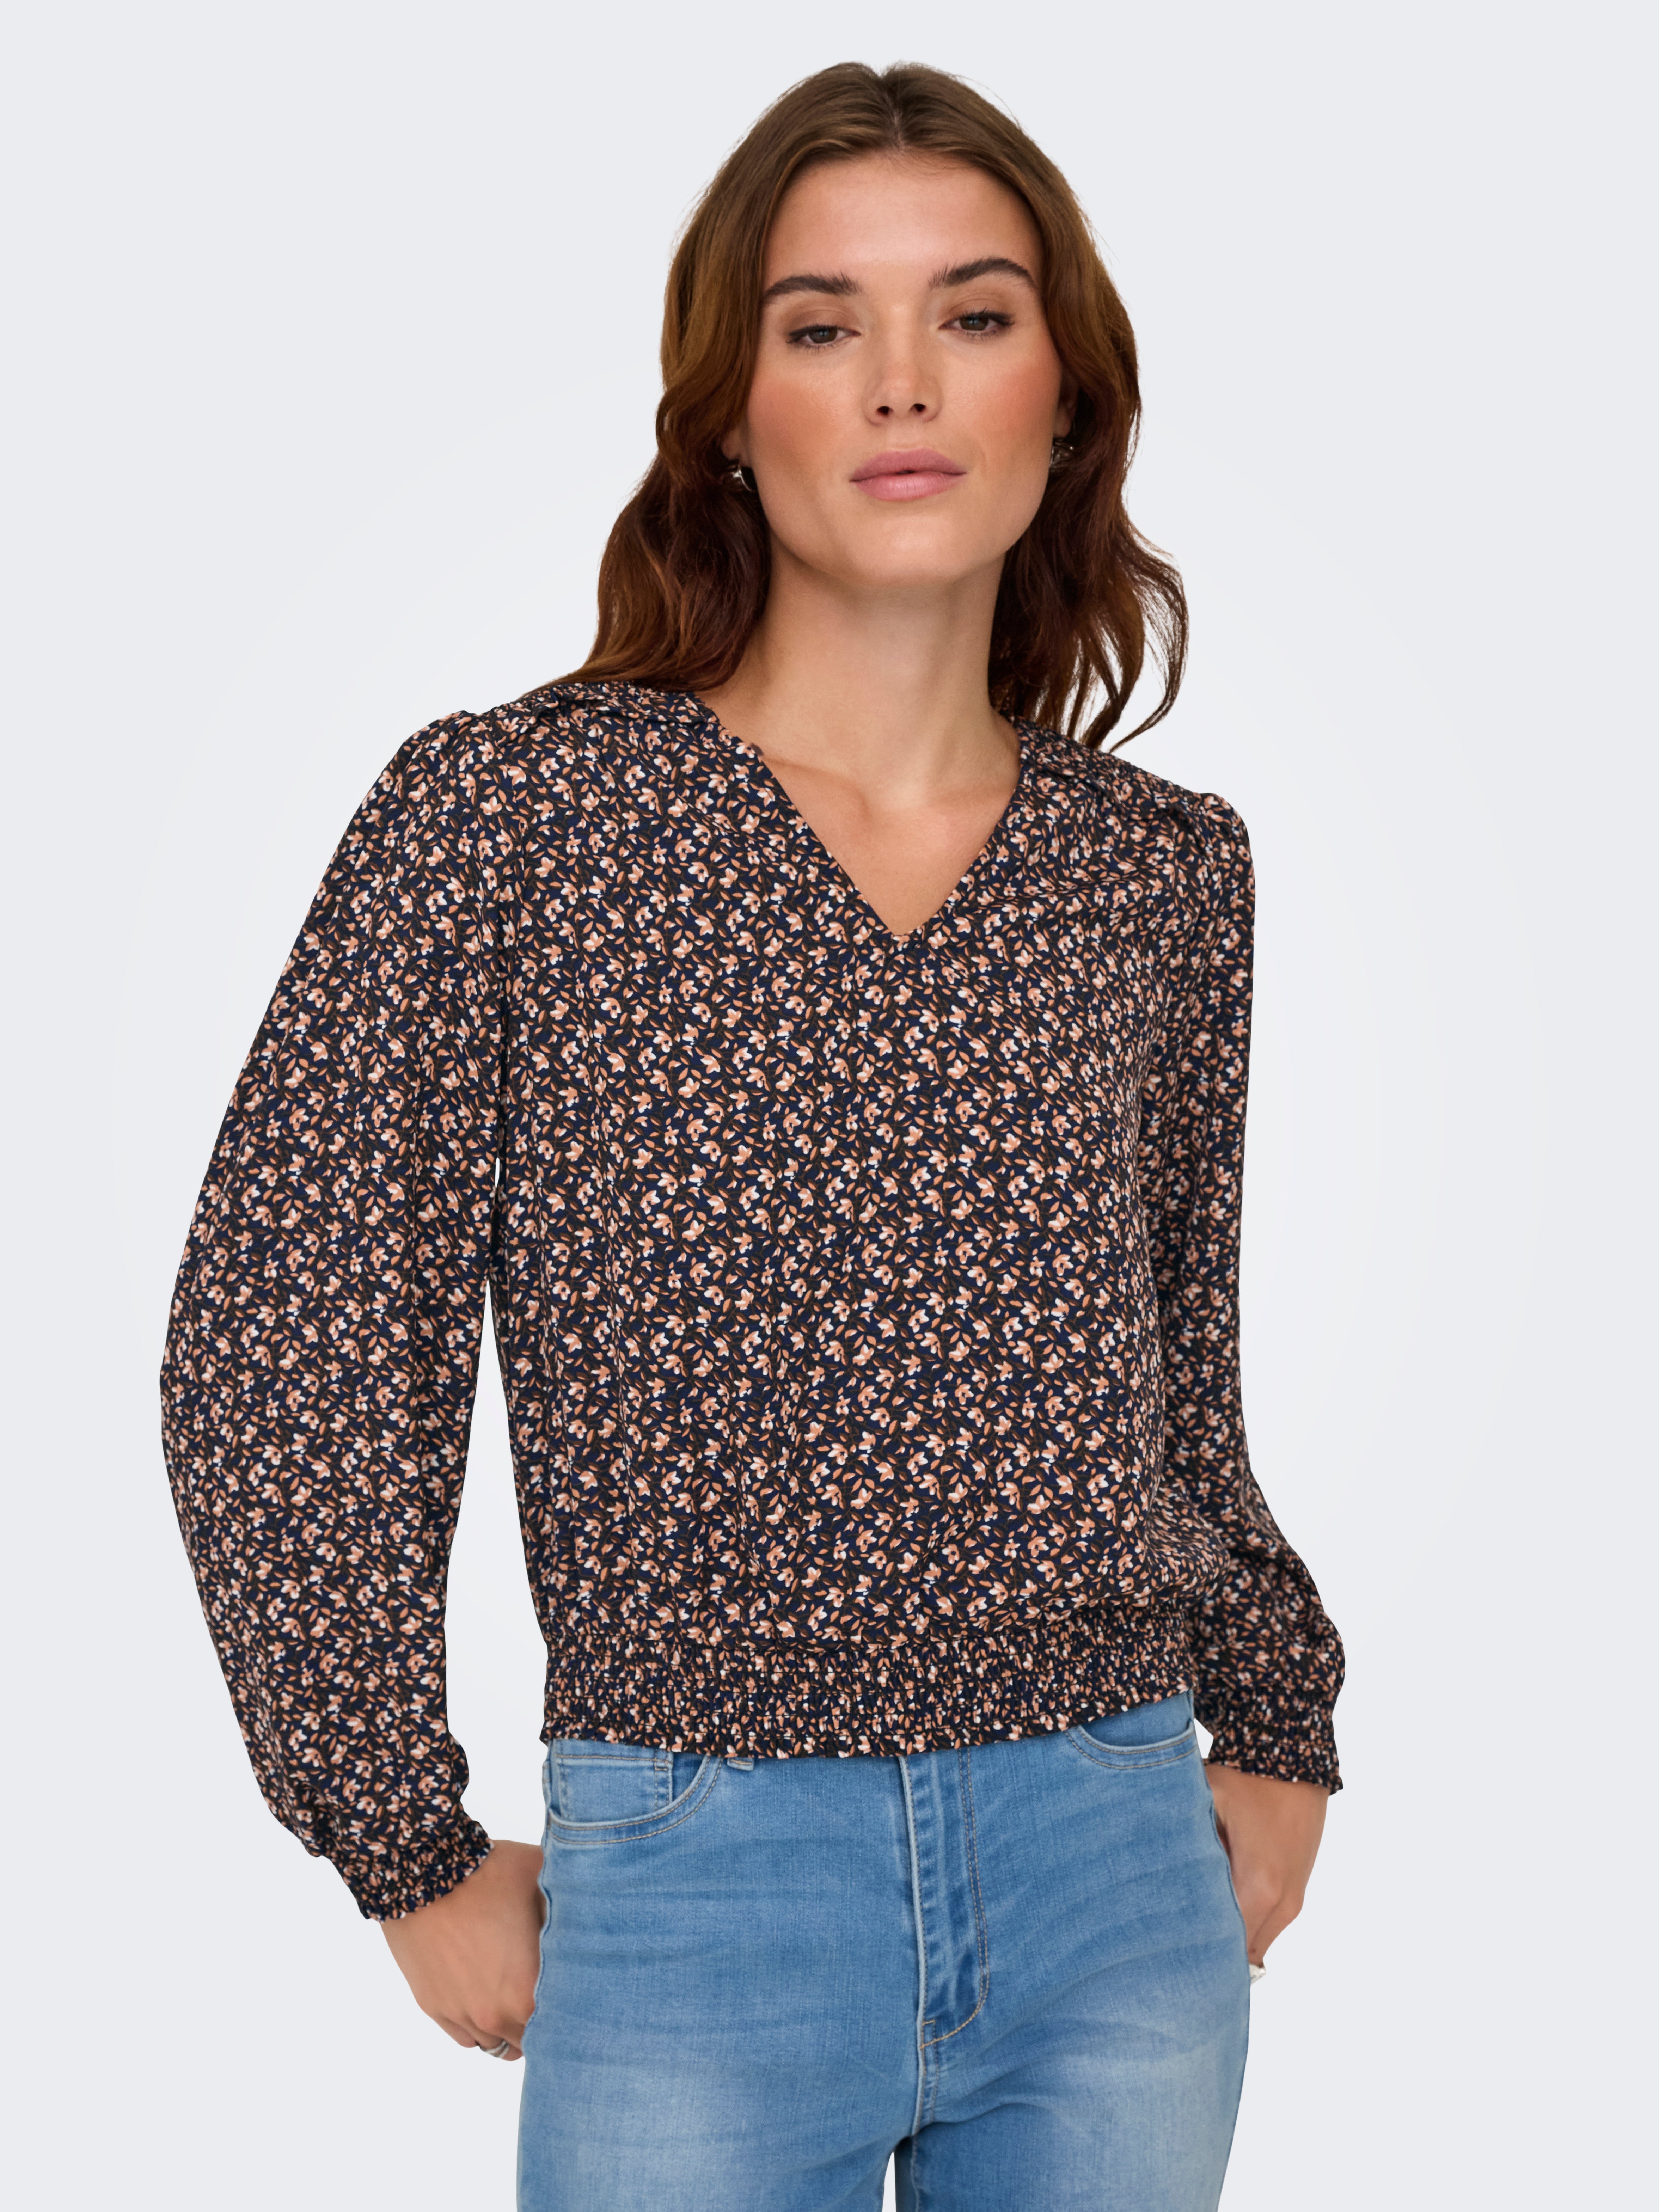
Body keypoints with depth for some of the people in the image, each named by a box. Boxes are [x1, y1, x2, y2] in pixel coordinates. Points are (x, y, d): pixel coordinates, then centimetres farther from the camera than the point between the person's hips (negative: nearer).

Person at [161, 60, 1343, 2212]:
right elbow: (277, 1360, -6)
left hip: (1122, 1875, 4)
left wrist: (1277, 1739, 11)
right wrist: (416, 1858, -4)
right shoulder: (504, 815, -7)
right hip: (703, 1881, -3)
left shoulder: (1169, 874, 4)